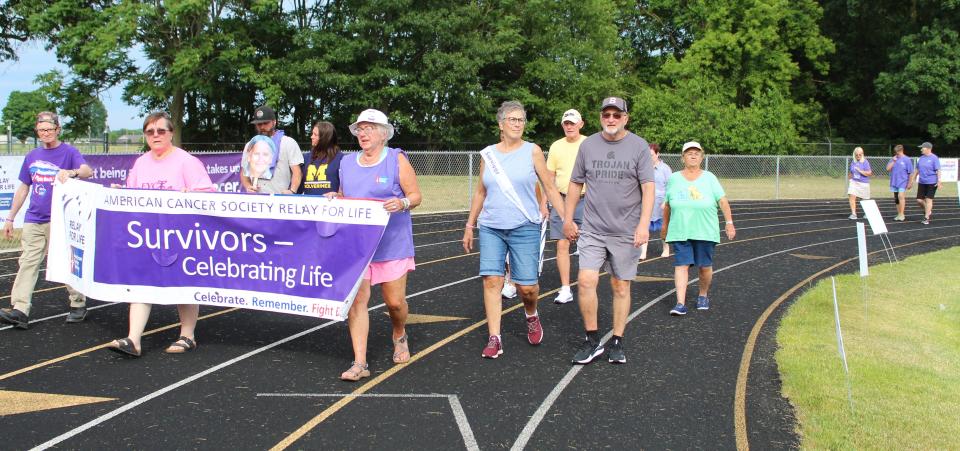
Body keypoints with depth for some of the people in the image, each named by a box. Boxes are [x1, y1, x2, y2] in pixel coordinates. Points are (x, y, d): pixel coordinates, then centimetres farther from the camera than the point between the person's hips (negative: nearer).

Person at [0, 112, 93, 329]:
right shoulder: (32, 156, 14)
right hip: (33, 220, 5)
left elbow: (88, 171, -20)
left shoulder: (69, 152, -2)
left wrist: (72, 172, -43)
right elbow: (23, 188, 20)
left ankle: (79, 305, 16)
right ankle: (19, 310, -8)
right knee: (27, 263, -3)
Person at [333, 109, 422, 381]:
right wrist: (333, 198, 1)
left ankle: (399, 336, 35)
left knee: (395, 301, 1)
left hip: (392, 243, -3)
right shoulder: (347, 163, 12)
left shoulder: (397, 160, -1)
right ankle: (359, 363, -4)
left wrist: (402, 203, -22)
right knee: (356, 298, -7)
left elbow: (415, 195, -1)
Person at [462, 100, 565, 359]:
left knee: (527, 286, -3)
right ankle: (494, 339, -2)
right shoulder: (488, 154, 7)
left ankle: (531, 317, 30)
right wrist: (469, 226, 17)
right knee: (492, 280, -8)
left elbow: (549, 188, 3)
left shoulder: (532, 151, 0)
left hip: (525, 228, -2)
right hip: (491, 228, 2)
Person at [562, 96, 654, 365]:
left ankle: (617, 342, 17)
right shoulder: (588, 145, 6)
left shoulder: (639, 146, -2)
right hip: (592, 230, 2)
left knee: (621, 286, 5)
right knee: (586, 280, -11)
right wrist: (568, 219, 13)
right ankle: (592, 341, 1)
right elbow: (575, 184, 15)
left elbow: (648, 188, -7)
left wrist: (644, 224, -17)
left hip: (626, 232, -1)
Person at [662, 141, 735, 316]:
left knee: (705, 266, 5)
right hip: (680, 232, 0)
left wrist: (729, 223, -10)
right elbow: (667, 205, 15)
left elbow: (723, 201, -1)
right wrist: (665, 226, 20)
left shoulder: (709, 178, 3)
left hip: (705, 232, 0)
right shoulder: (674, 178, 6)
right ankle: (680, 304, -12)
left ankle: (703, 296, 28)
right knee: (681, 265, -9)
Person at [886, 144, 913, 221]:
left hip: (903, 182, -6)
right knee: (896, 199, 10)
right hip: (894, 182, 6)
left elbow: (910, 172, -2)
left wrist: (910, 183, -4)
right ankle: (899, 214, 20)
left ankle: (901, 214, -18)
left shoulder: (907, 160, -4)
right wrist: (893, 161, -7)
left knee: (901, 196, -20)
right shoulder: (893, 159, 9)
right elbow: (888, 169, 2)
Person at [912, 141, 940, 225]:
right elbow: (917, 169, 19)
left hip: (931, 183, -6)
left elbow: (938, 171, -12)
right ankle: (928, 210, 29)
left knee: (928, 200, -4)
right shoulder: (921, 158, 10)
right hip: (922, 182, 6)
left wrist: (939, 181, -17)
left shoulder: (934, 158, -8)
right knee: (919, 200, 3)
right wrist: (913, 179, 17)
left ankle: (926, 218, 1)